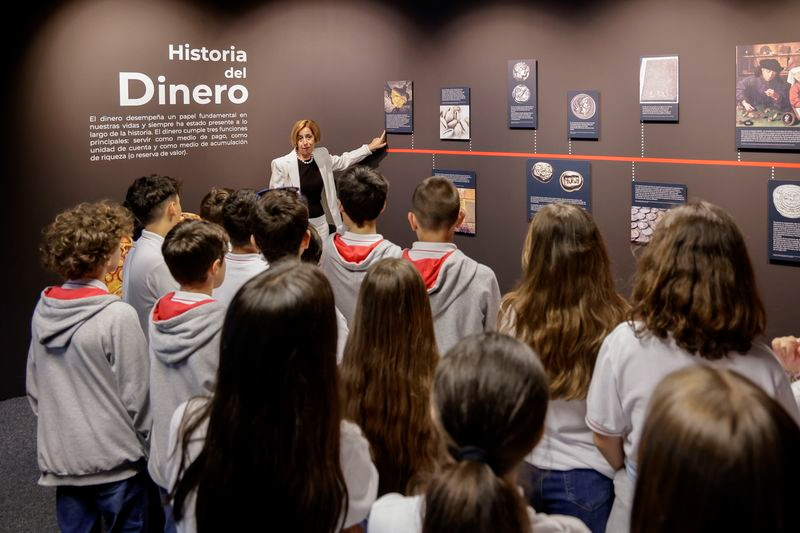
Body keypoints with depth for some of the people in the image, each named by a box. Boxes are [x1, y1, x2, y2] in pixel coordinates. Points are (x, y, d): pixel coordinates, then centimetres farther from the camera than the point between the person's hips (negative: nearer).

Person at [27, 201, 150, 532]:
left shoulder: (43, 311, -2)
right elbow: (134, 395, -14)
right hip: (112, 462, -5)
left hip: (60, 459, 5)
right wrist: (143, 443, 2)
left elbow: (33, 387, 8)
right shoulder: (118, 317, -19)